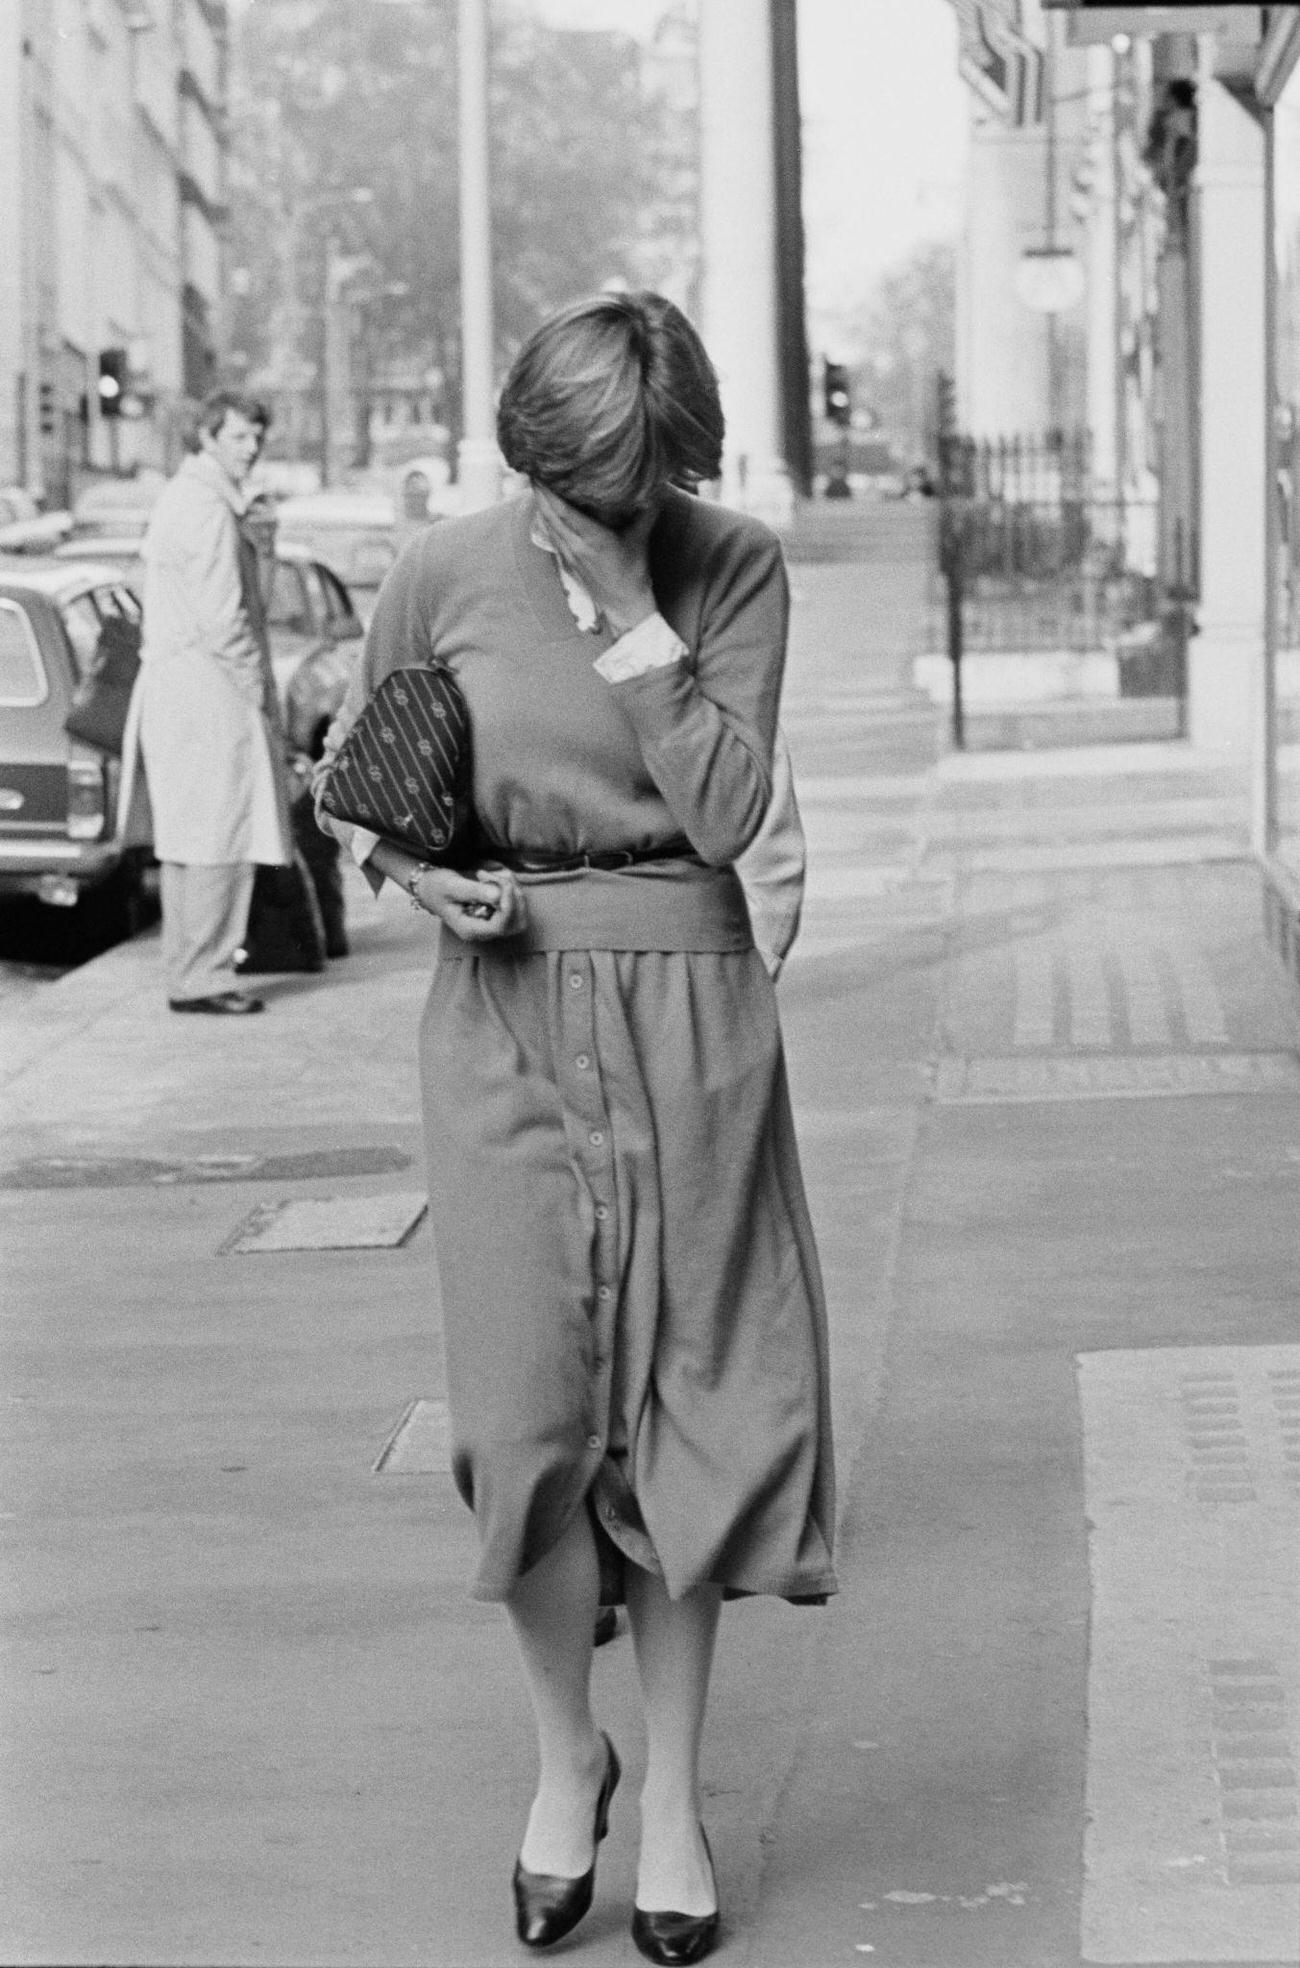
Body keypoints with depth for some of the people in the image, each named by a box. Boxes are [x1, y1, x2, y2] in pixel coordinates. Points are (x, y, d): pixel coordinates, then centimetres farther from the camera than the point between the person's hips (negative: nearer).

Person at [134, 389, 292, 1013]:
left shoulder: (182, 496, 18)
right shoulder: (209, 508, -15)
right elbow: (221, 617, -20)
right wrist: (260, 691, -10)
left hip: (174, 685, 11)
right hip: (210, 686, -11)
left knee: (188, 840, 14)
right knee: (218, 838, -8)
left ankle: (189, 970, 19)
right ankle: (199, 978, -7)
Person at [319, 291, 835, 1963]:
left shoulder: (735, 569, -4)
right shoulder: (446, 573, -3)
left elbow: (726, 811, -13)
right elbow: (352, 765, 12)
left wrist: (630, 614, -18)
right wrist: (413, 871, -7)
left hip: (686, 1009, 0)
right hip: (505, 1010, 0)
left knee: (685, 1392, 3)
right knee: (528, 1404, -3)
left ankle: (669, 1792, 16)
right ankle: (564, 1756, 20)